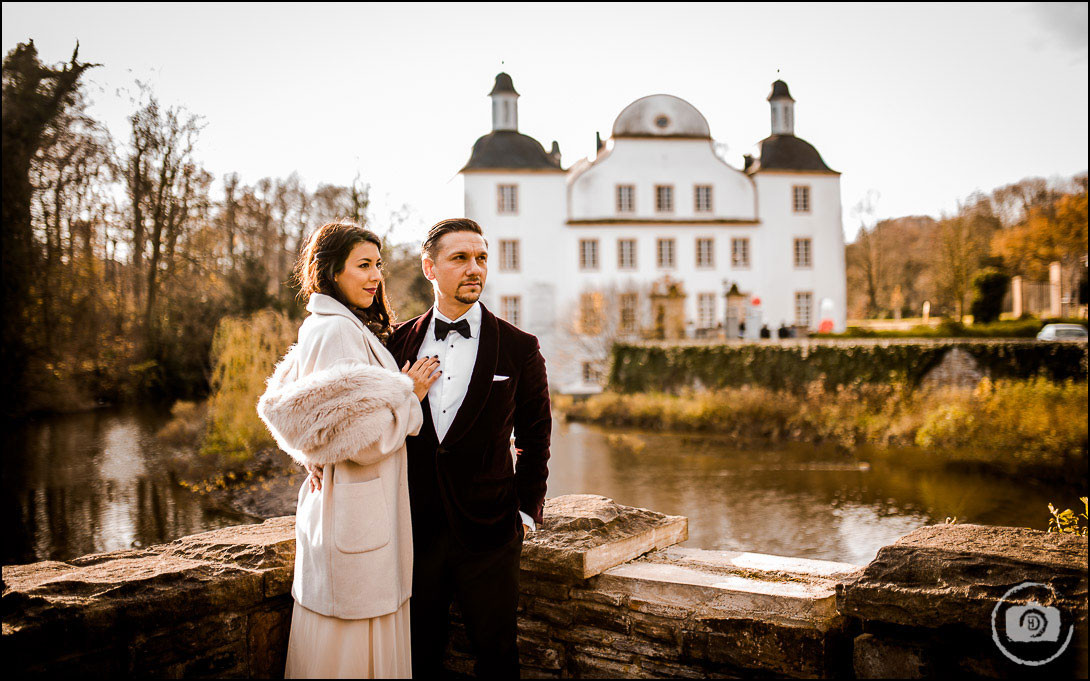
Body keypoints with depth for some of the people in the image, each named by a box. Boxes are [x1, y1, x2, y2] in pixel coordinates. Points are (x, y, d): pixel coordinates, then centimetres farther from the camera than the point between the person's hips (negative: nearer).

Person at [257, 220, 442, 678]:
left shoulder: (319, 328, 13)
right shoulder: (339, 332, -19)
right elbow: (363, 438, -24)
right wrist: (408, 395, -11)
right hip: (356, 517, -10)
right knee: (353, 644, 4)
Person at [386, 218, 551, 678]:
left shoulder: (519, 348, -3)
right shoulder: (401, 342, 2)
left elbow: (535, 437, 4)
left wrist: (526, 511, 1)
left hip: (488, 533, -1)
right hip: (417, 530, 2)